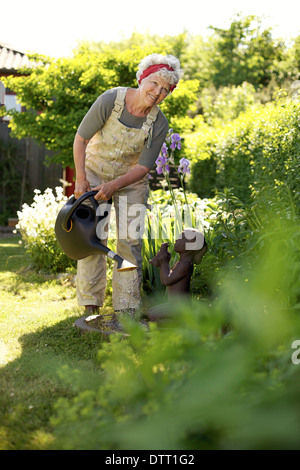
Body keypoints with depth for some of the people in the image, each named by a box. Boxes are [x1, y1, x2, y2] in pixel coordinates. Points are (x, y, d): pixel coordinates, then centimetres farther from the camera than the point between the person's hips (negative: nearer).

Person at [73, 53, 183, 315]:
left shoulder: (158, 125, -17)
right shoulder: (110, 100, -22)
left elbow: (143, 167, -14)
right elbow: (81, 138, -14)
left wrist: (113, 186, -27)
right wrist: (81, 179, -19)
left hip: (130, 181, 1)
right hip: (95, 172, -1)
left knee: (130, 241, -4)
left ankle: (127, 307, 2)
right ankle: (91, 303, 2)